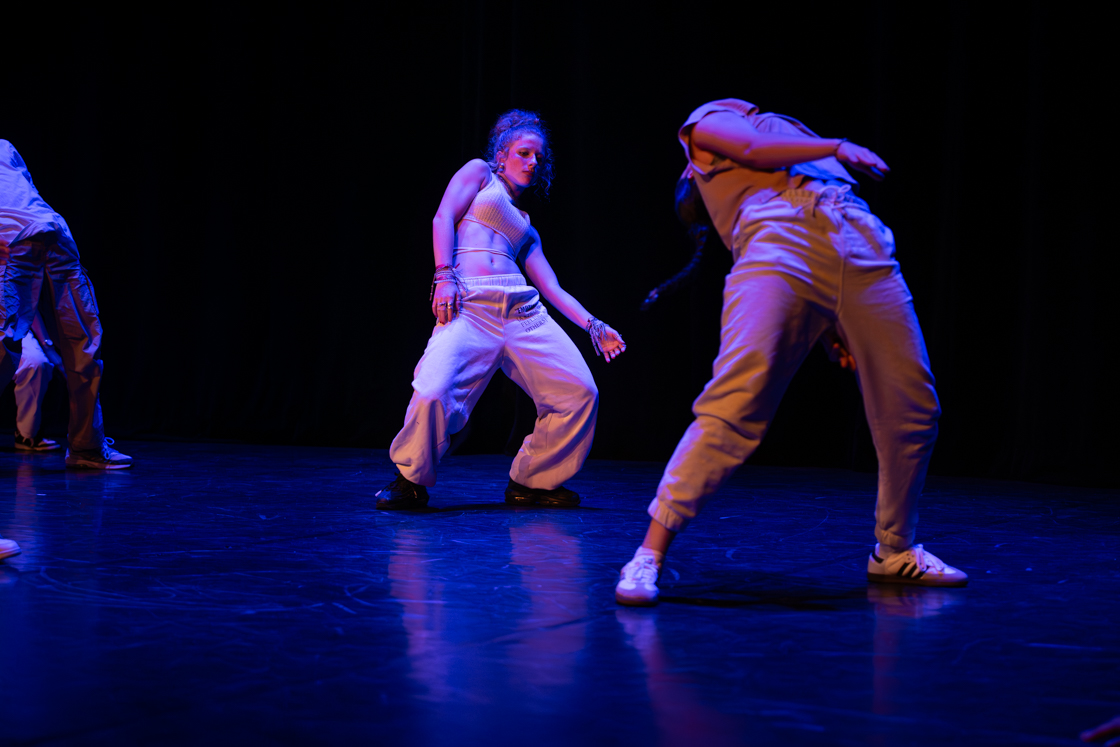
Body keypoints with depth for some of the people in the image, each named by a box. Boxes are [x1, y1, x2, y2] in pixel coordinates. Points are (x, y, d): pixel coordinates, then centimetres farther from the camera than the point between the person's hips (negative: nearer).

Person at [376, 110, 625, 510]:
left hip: (524, 310, 6)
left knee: (580, 392, -5)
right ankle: (411, 481, -3)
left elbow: (552, 288, 24)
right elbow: (443, 218, 2)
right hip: (470, 303, -6)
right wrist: (444, 276, -14)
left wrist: (593, 326, 12)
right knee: (434, 393, -28)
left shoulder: (526, 228, 32)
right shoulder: (479, 172, 18)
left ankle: (530, 481, 11)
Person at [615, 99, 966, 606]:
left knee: (912, 408, 0)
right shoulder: (706, 119, 30)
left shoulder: (791, 131, 39)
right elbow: (754, 149, 6)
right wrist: (839, 147, 14)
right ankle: (649, 556, -16)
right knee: (734, 406, -20)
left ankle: (894, 551, 18)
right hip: (776, 245, -6)